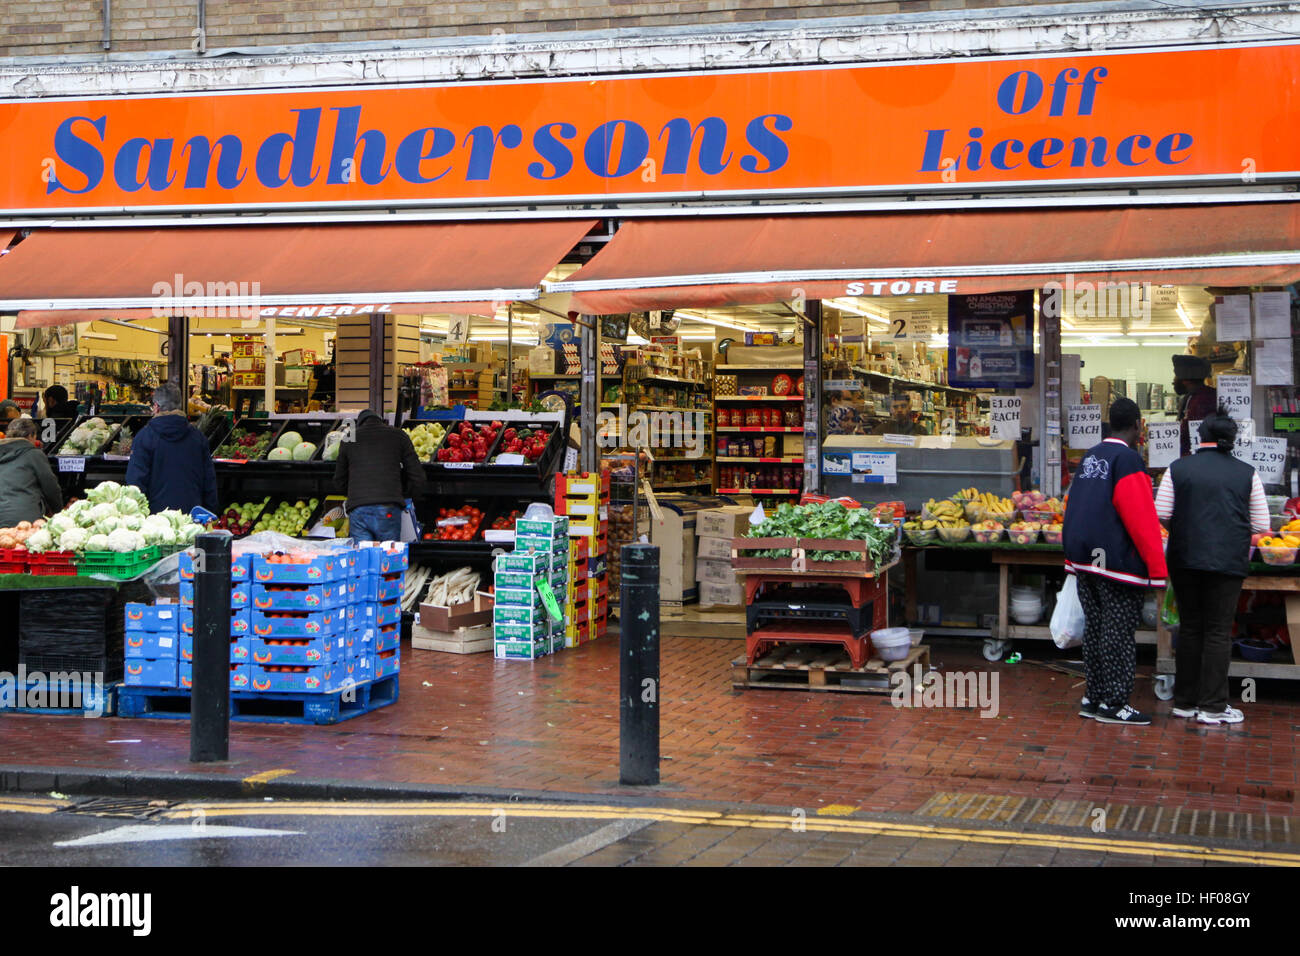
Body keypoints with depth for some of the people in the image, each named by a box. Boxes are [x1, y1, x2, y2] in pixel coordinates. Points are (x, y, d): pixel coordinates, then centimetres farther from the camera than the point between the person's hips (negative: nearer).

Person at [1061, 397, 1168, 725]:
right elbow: (1143, 519, -18)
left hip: (1085, 559, 8)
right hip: (1118, 561, -8)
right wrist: (1157, 567, -15)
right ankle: (1114, 703, 0)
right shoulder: (1128, 459, -14)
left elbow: (1076, 509, 17)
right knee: (1118, 632, -2)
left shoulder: (1090, 457, 12)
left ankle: (1094, 697, 19)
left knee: (1095, 628, 14)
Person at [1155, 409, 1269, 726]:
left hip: (1184, 559, 2)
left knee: (1189, 628, 11)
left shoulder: (1178, 469, 1)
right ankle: (1212, 706, 4)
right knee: (1218, 631, 3)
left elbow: (1161, 513, -1)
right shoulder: (1247, 474, 0)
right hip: (1228, 562, -2)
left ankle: (1185, 701, 17)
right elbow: (1261, 524, 3)